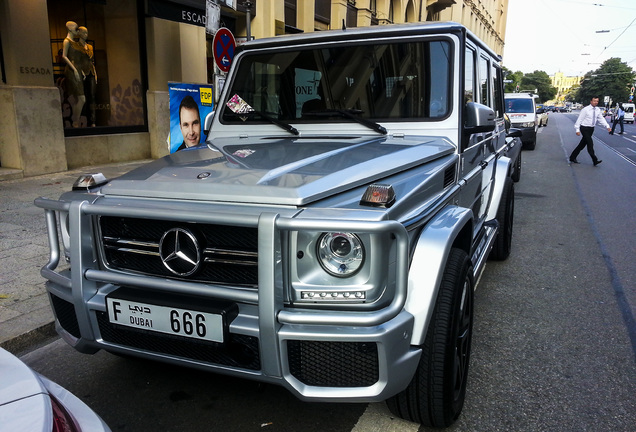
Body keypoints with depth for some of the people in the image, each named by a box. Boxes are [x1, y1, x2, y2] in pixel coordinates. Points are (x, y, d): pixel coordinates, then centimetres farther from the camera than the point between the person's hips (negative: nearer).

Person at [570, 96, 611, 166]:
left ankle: (572, 158, 21)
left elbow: (601, 119, 4)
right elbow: (579, 119, -10)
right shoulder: (585, 110, -11)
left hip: (591, 129, 6)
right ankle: (595, 160, -13)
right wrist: (577, 129, -15)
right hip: (584, 128, -6)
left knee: (582, 144, 10)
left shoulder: (598, 110, 6)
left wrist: (607, 126, -8)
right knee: (590, 143, -13)